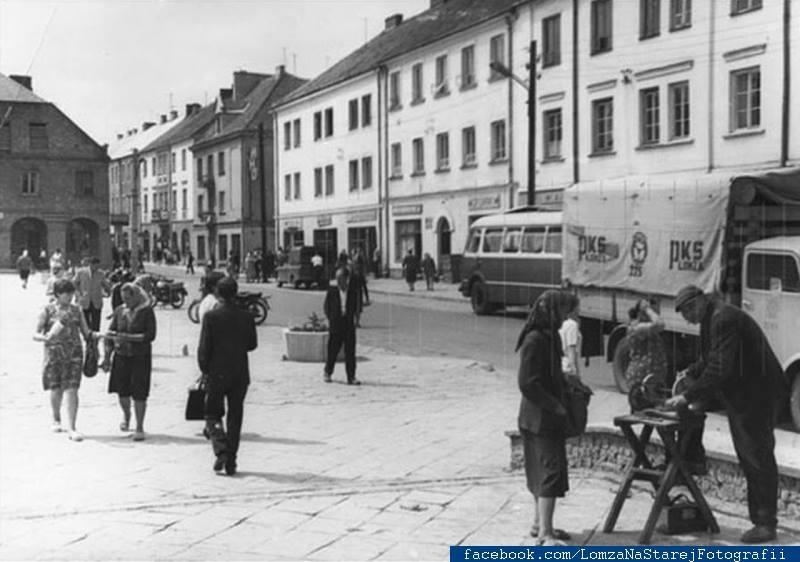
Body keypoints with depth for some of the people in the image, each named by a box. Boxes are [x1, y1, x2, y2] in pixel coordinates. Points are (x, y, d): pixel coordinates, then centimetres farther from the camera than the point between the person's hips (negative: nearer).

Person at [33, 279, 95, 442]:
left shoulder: (75, 310, 7)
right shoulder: (47, 310, -1)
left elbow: (86, 332, 9)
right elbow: (35, 334, -3)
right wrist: (45, 337, -24)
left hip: (74, 353, 1)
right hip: (54, 353, -1)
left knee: (72, 390, -7)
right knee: (56, 390, 8)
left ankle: (72, 429, -6)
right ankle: (56, 419, 36)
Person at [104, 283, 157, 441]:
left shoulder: (146, 312, -7)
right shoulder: (119, 311, 5)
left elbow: (150, 335, -14)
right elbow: (110, 334, 9)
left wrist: (128, 337, -22)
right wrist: (107, 357, 5)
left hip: (140, 358, -4)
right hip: (121, 357, 4)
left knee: (139, 393, -3)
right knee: (122, 391, 9)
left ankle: (139, 427, 10)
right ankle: (126, 416, 40)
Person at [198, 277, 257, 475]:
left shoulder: (211, 317, -10)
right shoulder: (246, 317, -2)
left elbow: (204, 347, -9)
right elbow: (252, 344, 6)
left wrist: (204, 370, 4)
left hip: (217, 373, -2)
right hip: (240, 374, 2)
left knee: (213, 416, 9)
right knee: (235, 417, 10)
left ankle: (221, 451, -12)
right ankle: (231, 461, 11)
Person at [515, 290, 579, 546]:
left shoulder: (550, 337, 11)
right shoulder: (534, 340, -18)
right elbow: (527, 383, -22)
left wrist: (568, 383, 5)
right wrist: (555, 406, -17)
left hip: (550, 417, 10)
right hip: (539, 418, -10)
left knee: (543, 472, 16)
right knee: (552, 471, -10)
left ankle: (540, 524, 27)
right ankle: (545, 534, -7)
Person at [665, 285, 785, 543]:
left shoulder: (724, 319, -23)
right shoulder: (713, 318, 10)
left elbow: (719, 369, -28)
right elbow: (711, 361, 21)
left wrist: (688, 396, -24)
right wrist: (690, 373, 6)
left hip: (755, 395, -10)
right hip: (739, 396, 10)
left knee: (758, 457, -4)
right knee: (748, 457, 15)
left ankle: (766, 524, 3)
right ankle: (759, 518, 25)